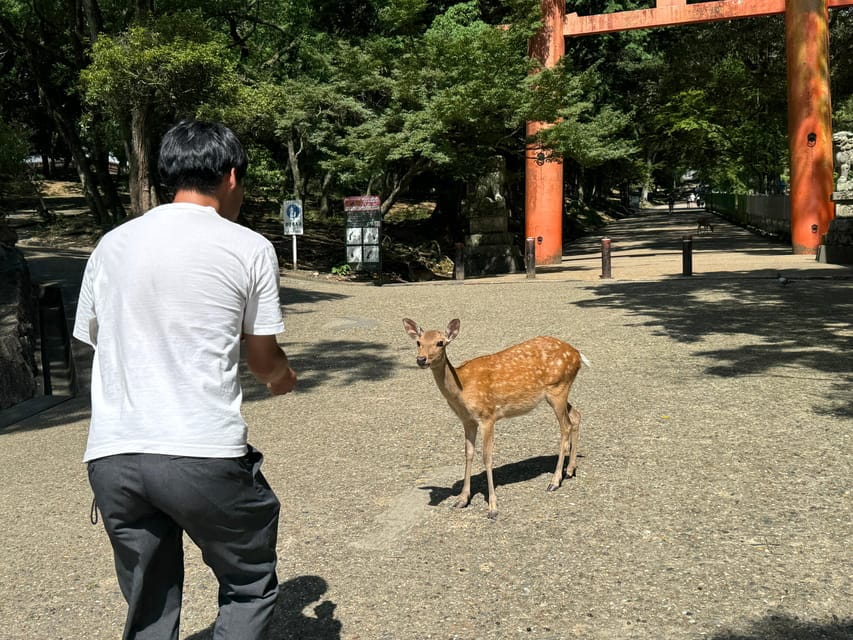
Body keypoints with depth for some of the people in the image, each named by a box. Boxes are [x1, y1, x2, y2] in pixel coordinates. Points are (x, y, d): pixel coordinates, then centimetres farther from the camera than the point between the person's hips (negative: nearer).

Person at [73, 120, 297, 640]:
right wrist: (284, 378, 32)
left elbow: (94, 341, 19)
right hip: (204, 455, -4)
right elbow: (263, 358, 8)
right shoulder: (250, 249, -1)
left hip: (112, 455, 5)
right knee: (250, 590, 16)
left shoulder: (111, 245, 11)